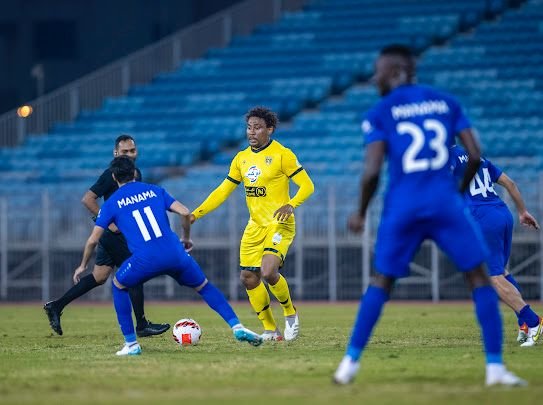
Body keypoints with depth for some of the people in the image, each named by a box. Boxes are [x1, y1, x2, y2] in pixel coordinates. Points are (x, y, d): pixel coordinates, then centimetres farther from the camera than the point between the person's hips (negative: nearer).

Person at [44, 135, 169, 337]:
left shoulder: (137, 174, 11)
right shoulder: (111, 175, -16)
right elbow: (87, 199, -19)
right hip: (115, 234, -9)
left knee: (99, 277, 10)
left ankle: (56, 306, 15)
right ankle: (142, 326, 4)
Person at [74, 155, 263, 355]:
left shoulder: (111, 204, 13)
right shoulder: (154, 190, 18)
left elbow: (93, 240, 13)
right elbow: (185, 213, 8)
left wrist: (83, 266, 29)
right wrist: (186, 238, 26)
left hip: (145, 260, -2)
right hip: (175, 254, 2)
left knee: (118, 285, 25)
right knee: (204, 287, 22)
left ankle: (131, 344, 19)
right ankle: (237, 327, 8)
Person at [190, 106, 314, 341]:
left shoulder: (282, 155, -9)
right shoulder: (241, 159, 10)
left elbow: (306, 185, -10)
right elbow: (223, 191, 14)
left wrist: (291, 205, -28)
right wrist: (196, 214, 5)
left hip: (279, 224, -7)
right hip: (255, 226, 7)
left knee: (268, 271, -25)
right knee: (248, 278, 2)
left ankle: (290, 314, 1)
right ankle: (270, 330, 16)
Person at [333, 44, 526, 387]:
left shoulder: (380, 114, 3)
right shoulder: (447, 103, 11)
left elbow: (372, 172, -5)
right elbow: (474, 156, 5)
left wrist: (361, 213, 9)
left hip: (402, 207, 0)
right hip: (446, 203, 0)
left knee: (381, 282, 15)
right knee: (479, 278, 6)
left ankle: (351, 362, 12)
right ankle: (495, 367, -4)